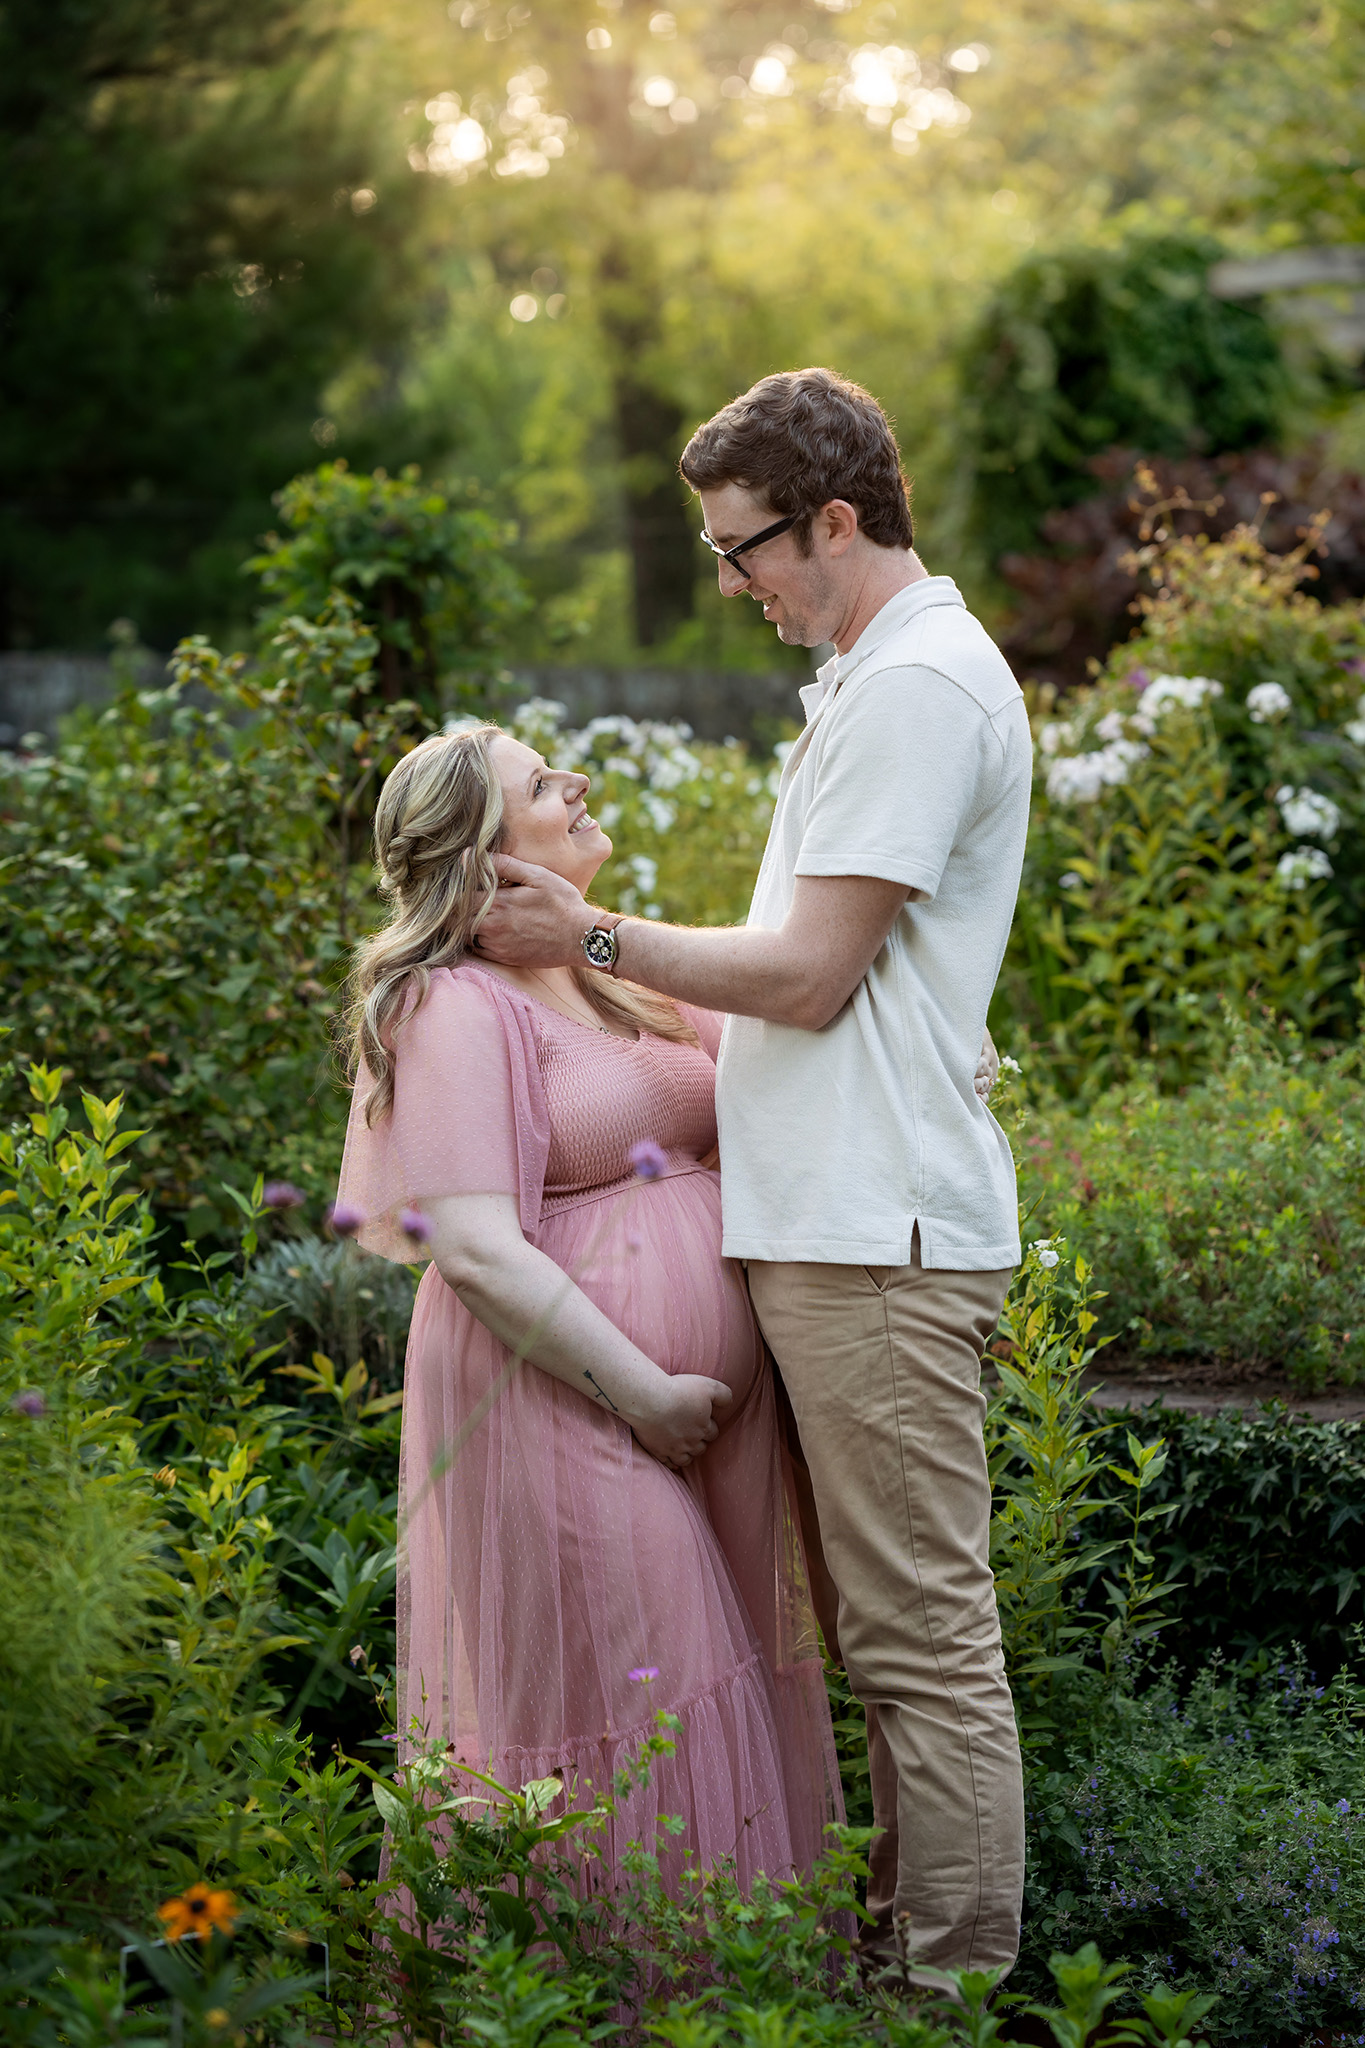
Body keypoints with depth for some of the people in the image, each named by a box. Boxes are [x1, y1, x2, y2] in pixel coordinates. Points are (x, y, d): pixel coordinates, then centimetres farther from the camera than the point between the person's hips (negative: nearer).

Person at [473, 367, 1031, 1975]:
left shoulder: (916, 687, -13)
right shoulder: (885, 675, 20)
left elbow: (811, 975, -15)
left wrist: (593, 942, -5)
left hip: (877, 1236, -11)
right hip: (844, 1223, 11)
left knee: (923, 1633, -6)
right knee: (893, 1625, 14)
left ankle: (962, 1980, -1)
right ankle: (911, 1933, 22)